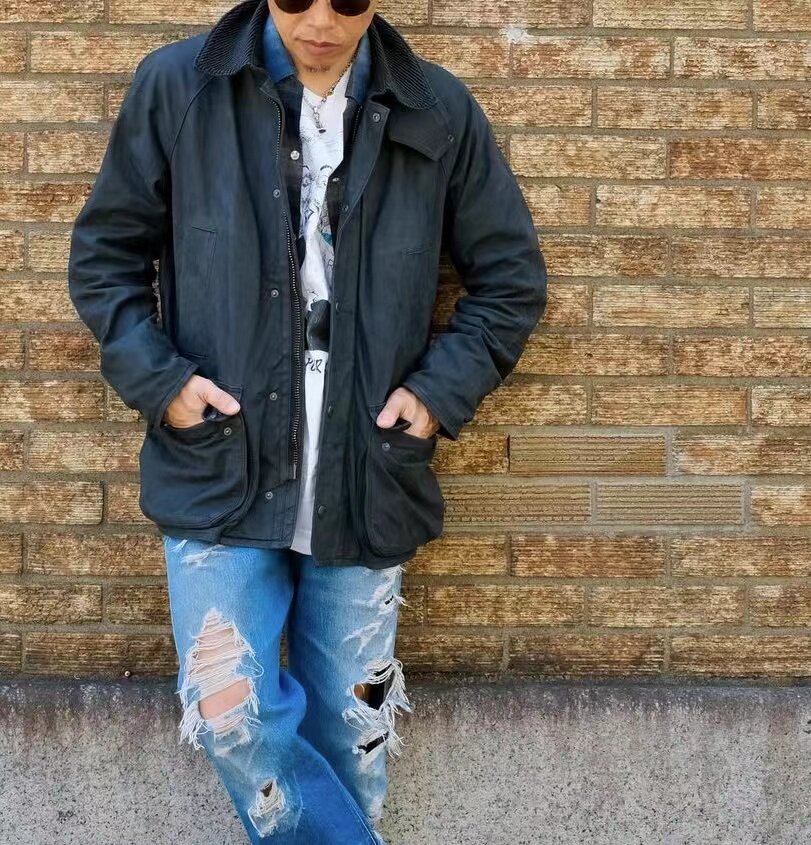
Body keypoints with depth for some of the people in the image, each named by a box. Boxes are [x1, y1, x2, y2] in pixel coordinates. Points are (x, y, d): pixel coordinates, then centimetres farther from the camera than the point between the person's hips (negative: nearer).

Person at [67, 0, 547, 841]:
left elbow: (511, 278, 7)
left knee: (349, 723, 12)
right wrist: (156, 378, -8)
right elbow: (105, 251, 5)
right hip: (219, 471, 0)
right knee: (228, 714, -4)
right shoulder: (177, 86, -4)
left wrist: (441, 390, -5)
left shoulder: (439, 111, -2)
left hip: (366, 481, 1)